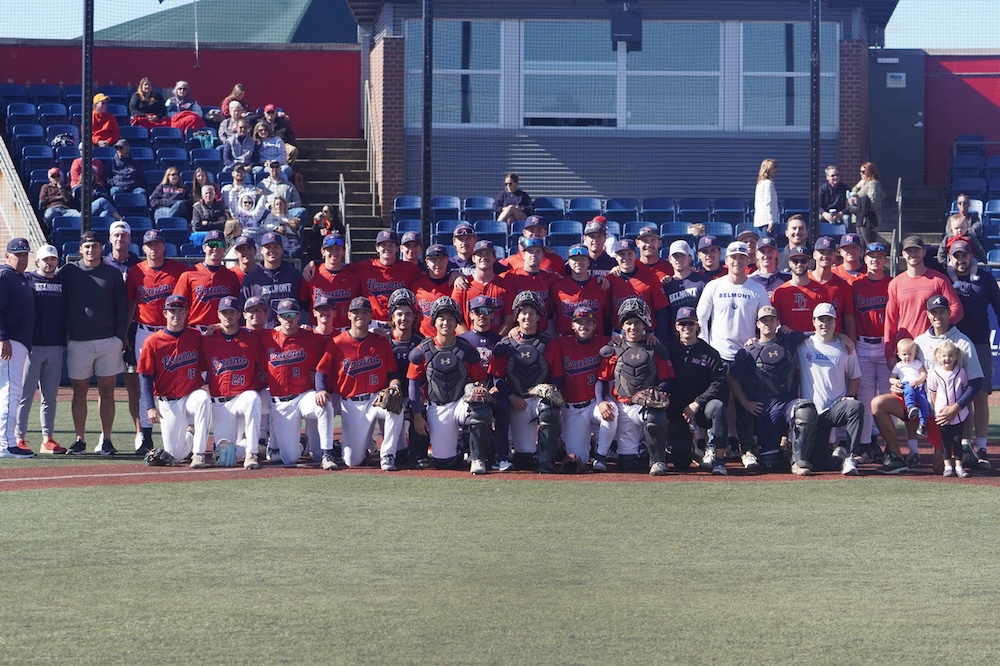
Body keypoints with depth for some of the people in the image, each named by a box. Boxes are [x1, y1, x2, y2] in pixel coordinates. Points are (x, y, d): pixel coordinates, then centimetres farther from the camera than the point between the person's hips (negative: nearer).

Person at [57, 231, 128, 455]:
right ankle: (80, 440, 8)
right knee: (79, 391, 3)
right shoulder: (68, 272, 6)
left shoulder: (112, 274, 6)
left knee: (107, 390, 2)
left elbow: (121, 308, 6)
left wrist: (121, 337, -2)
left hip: (109, 342, 0)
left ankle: (105, 440, 5)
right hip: (78, 342, 0)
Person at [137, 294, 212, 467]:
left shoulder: (196, 337, 1)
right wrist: (150, 407, -11)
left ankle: (199, 453, -27)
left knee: (203, 399, -38)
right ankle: (189, 438, 30)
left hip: (192, 394, 0)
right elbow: (145, 377, -3)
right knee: (176, 455, -8)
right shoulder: (153, 342, -5)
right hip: (168, 403, 0)